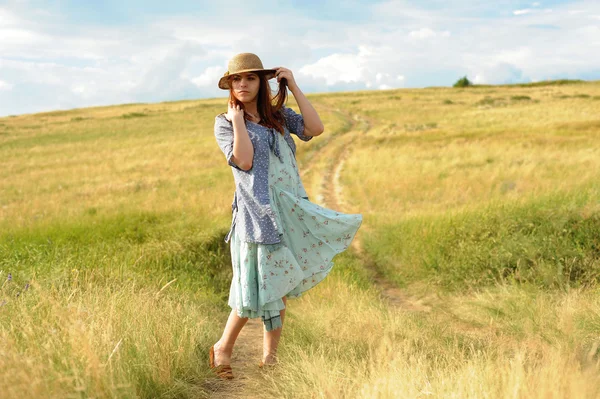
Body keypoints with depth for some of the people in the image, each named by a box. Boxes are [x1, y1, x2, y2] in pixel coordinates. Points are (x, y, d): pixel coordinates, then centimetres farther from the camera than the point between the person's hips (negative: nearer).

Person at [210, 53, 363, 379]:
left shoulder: (278, 115, 11)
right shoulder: (224, 123, -1)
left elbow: (315, 129, -4)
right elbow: (244, 160, -16)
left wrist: (294, 88, -2)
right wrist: (237, 119, -11)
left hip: (291, 209, 5)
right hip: (258, 211, -5)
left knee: (280, 284, 9)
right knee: (259, 285, -4)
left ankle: (269, 356, 20)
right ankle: (222, 349, 16)